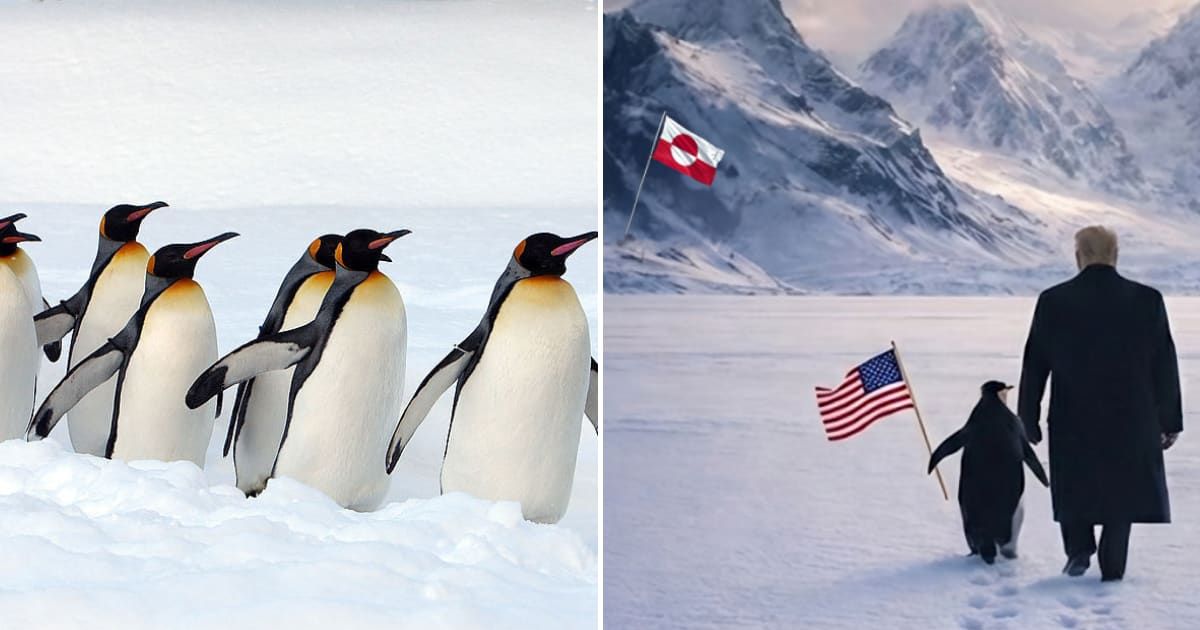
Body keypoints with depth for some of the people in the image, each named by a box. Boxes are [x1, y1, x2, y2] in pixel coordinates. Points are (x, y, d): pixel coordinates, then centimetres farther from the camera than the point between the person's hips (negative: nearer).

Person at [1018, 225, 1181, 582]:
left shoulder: (1053, 301, -7)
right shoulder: (1147, 301, -5)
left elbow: (1034, 366, -2)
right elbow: (1165, 366, 0)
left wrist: (1027, 420, 8)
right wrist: (1169, 421, 10)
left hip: (1072, 422, 0)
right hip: (1131, 421, 0)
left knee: (1073, 486, 21)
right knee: (1121, 496, 12)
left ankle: (1079, 548, 9)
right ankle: (1112, 570, 12)